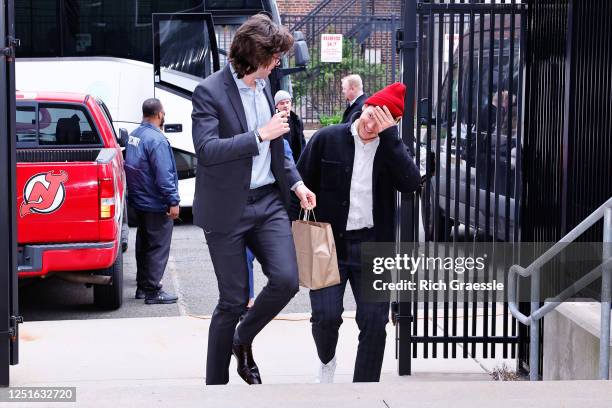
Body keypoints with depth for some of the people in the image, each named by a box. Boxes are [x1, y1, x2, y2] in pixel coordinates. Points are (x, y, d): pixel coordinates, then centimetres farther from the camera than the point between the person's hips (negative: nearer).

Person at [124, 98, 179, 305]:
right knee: (158, 248, -3)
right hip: (156, 203, -9)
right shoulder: (156, 140, -21)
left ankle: (143, 286, 24)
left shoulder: (134, 135, 8)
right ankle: (152, 291, -1)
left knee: (144, 245, 17)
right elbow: (163, 175, -24)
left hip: (139, 201, 9)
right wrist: (173, 201, -20)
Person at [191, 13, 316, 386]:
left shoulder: (264, 87, 11)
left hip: (268, 201, 6)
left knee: (286, 280, -10)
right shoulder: (210, 92, -12)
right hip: (228, 209, -6)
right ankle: (216, 384, 16)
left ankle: (243, 341, 18)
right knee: (234, 301, 0)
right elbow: (206, 149, -23)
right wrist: (261, 135, -25)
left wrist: (295, 182, 11)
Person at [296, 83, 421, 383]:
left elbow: (410, 183, -15)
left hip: (372, 246, 2)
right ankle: (326, 360, 23)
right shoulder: (326, 139, -1)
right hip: (328, 244, -2)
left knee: (375, 321, -2)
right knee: (327, 316, -11)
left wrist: (388, 135, -18)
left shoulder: (392, 148, 4)